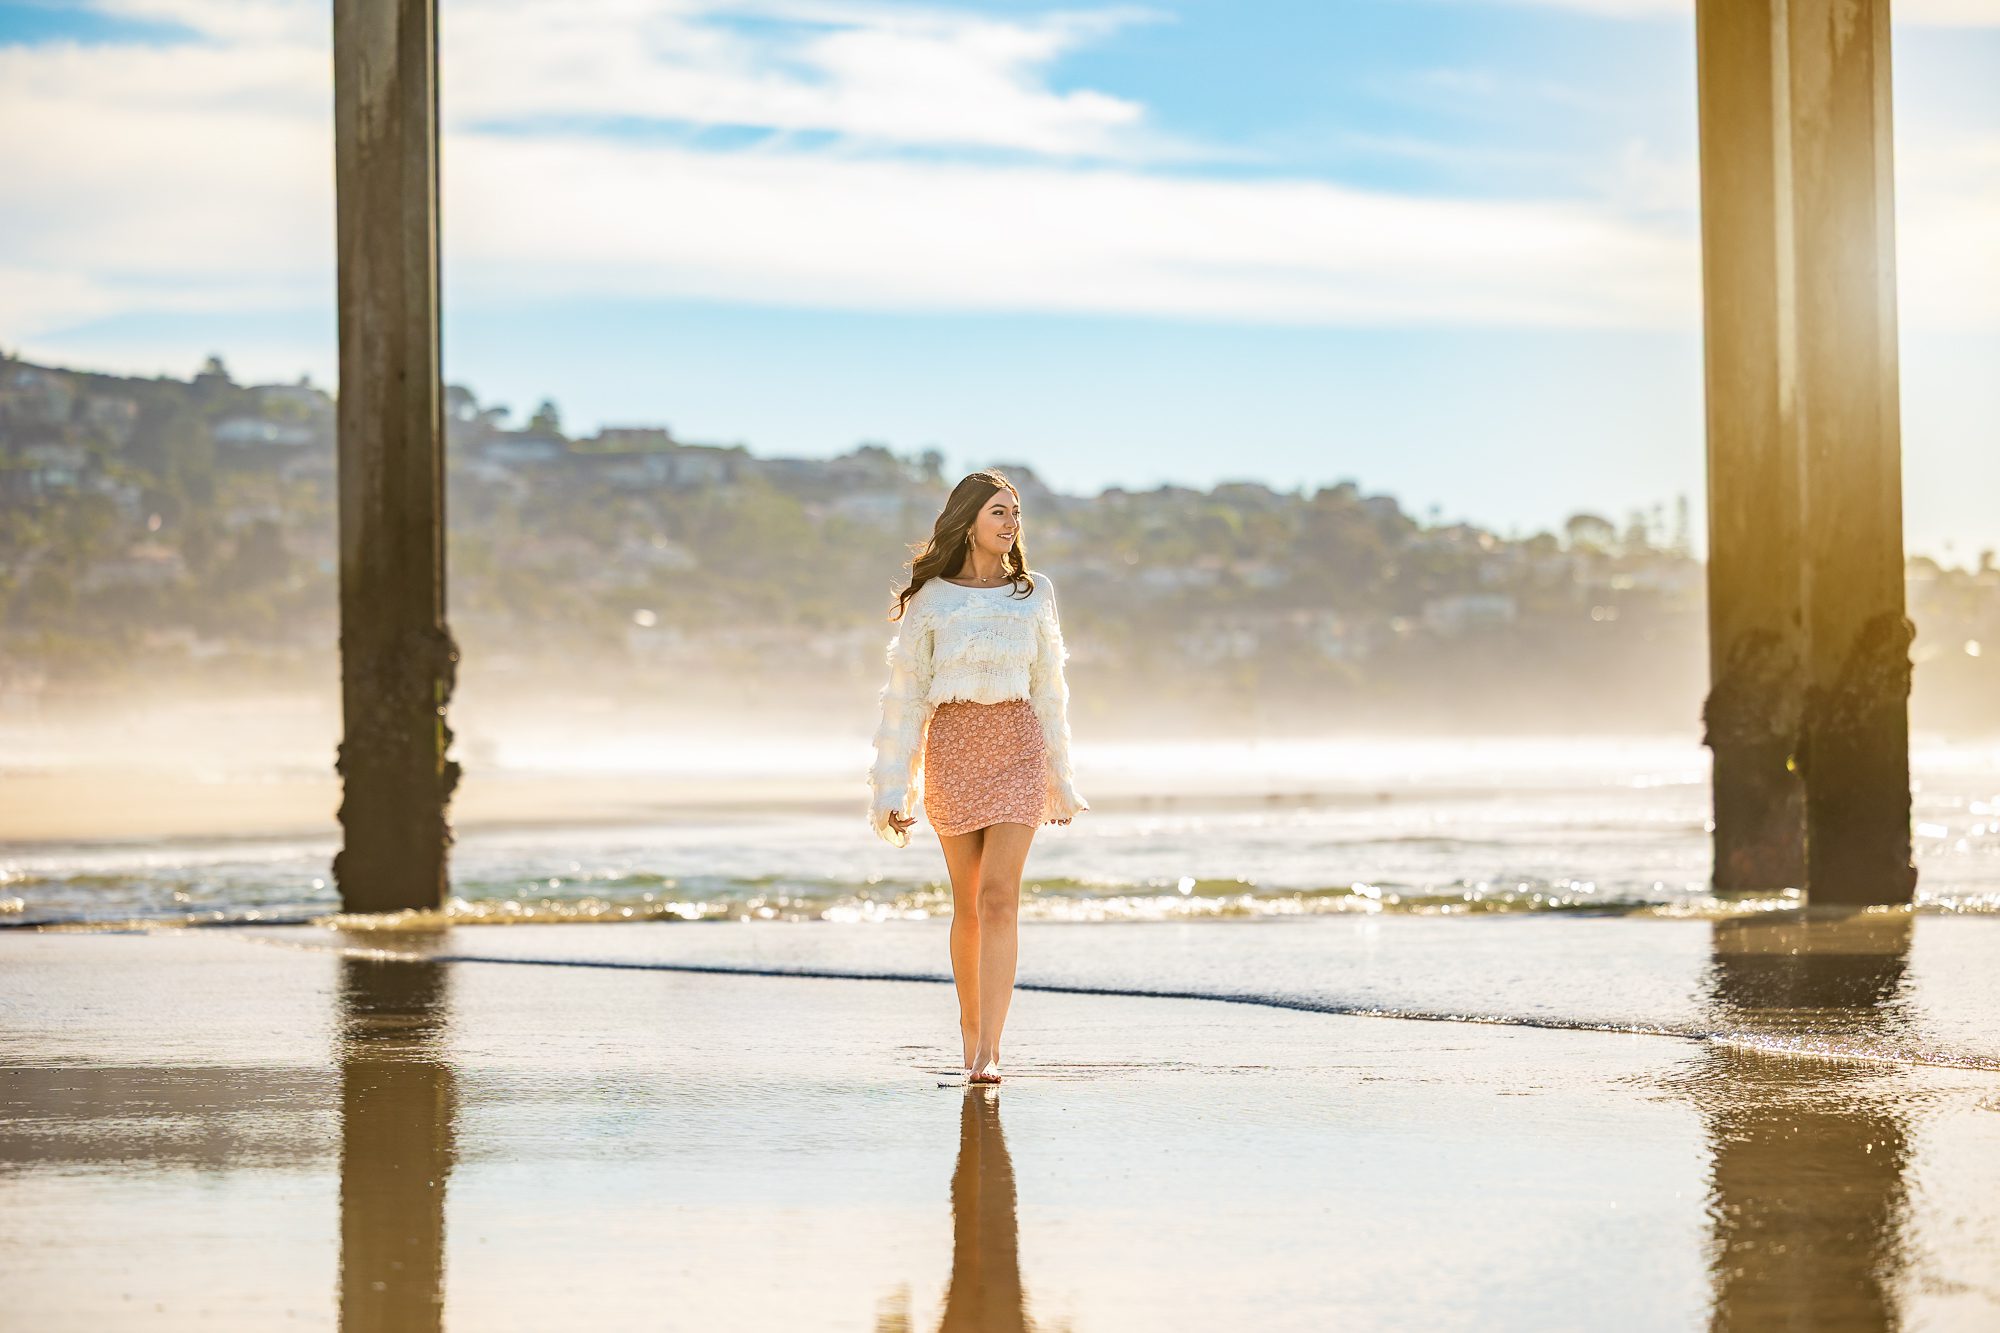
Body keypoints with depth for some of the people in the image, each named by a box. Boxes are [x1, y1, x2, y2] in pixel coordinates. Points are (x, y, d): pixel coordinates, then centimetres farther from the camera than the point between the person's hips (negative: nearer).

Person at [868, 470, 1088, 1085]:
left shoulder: (1033, 594, 9)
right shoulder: (930, 600, 4)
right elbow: (904, 697, 4)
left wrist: (1060, 779, 17)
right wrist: (893, 791, 0)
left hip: (1018, 746, 0)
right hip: (952, 748, 0)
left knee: (999, 897, -12)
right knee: (969, 905, 7)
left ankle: (987, 1053, -17)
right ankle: (971, 1021, 30)